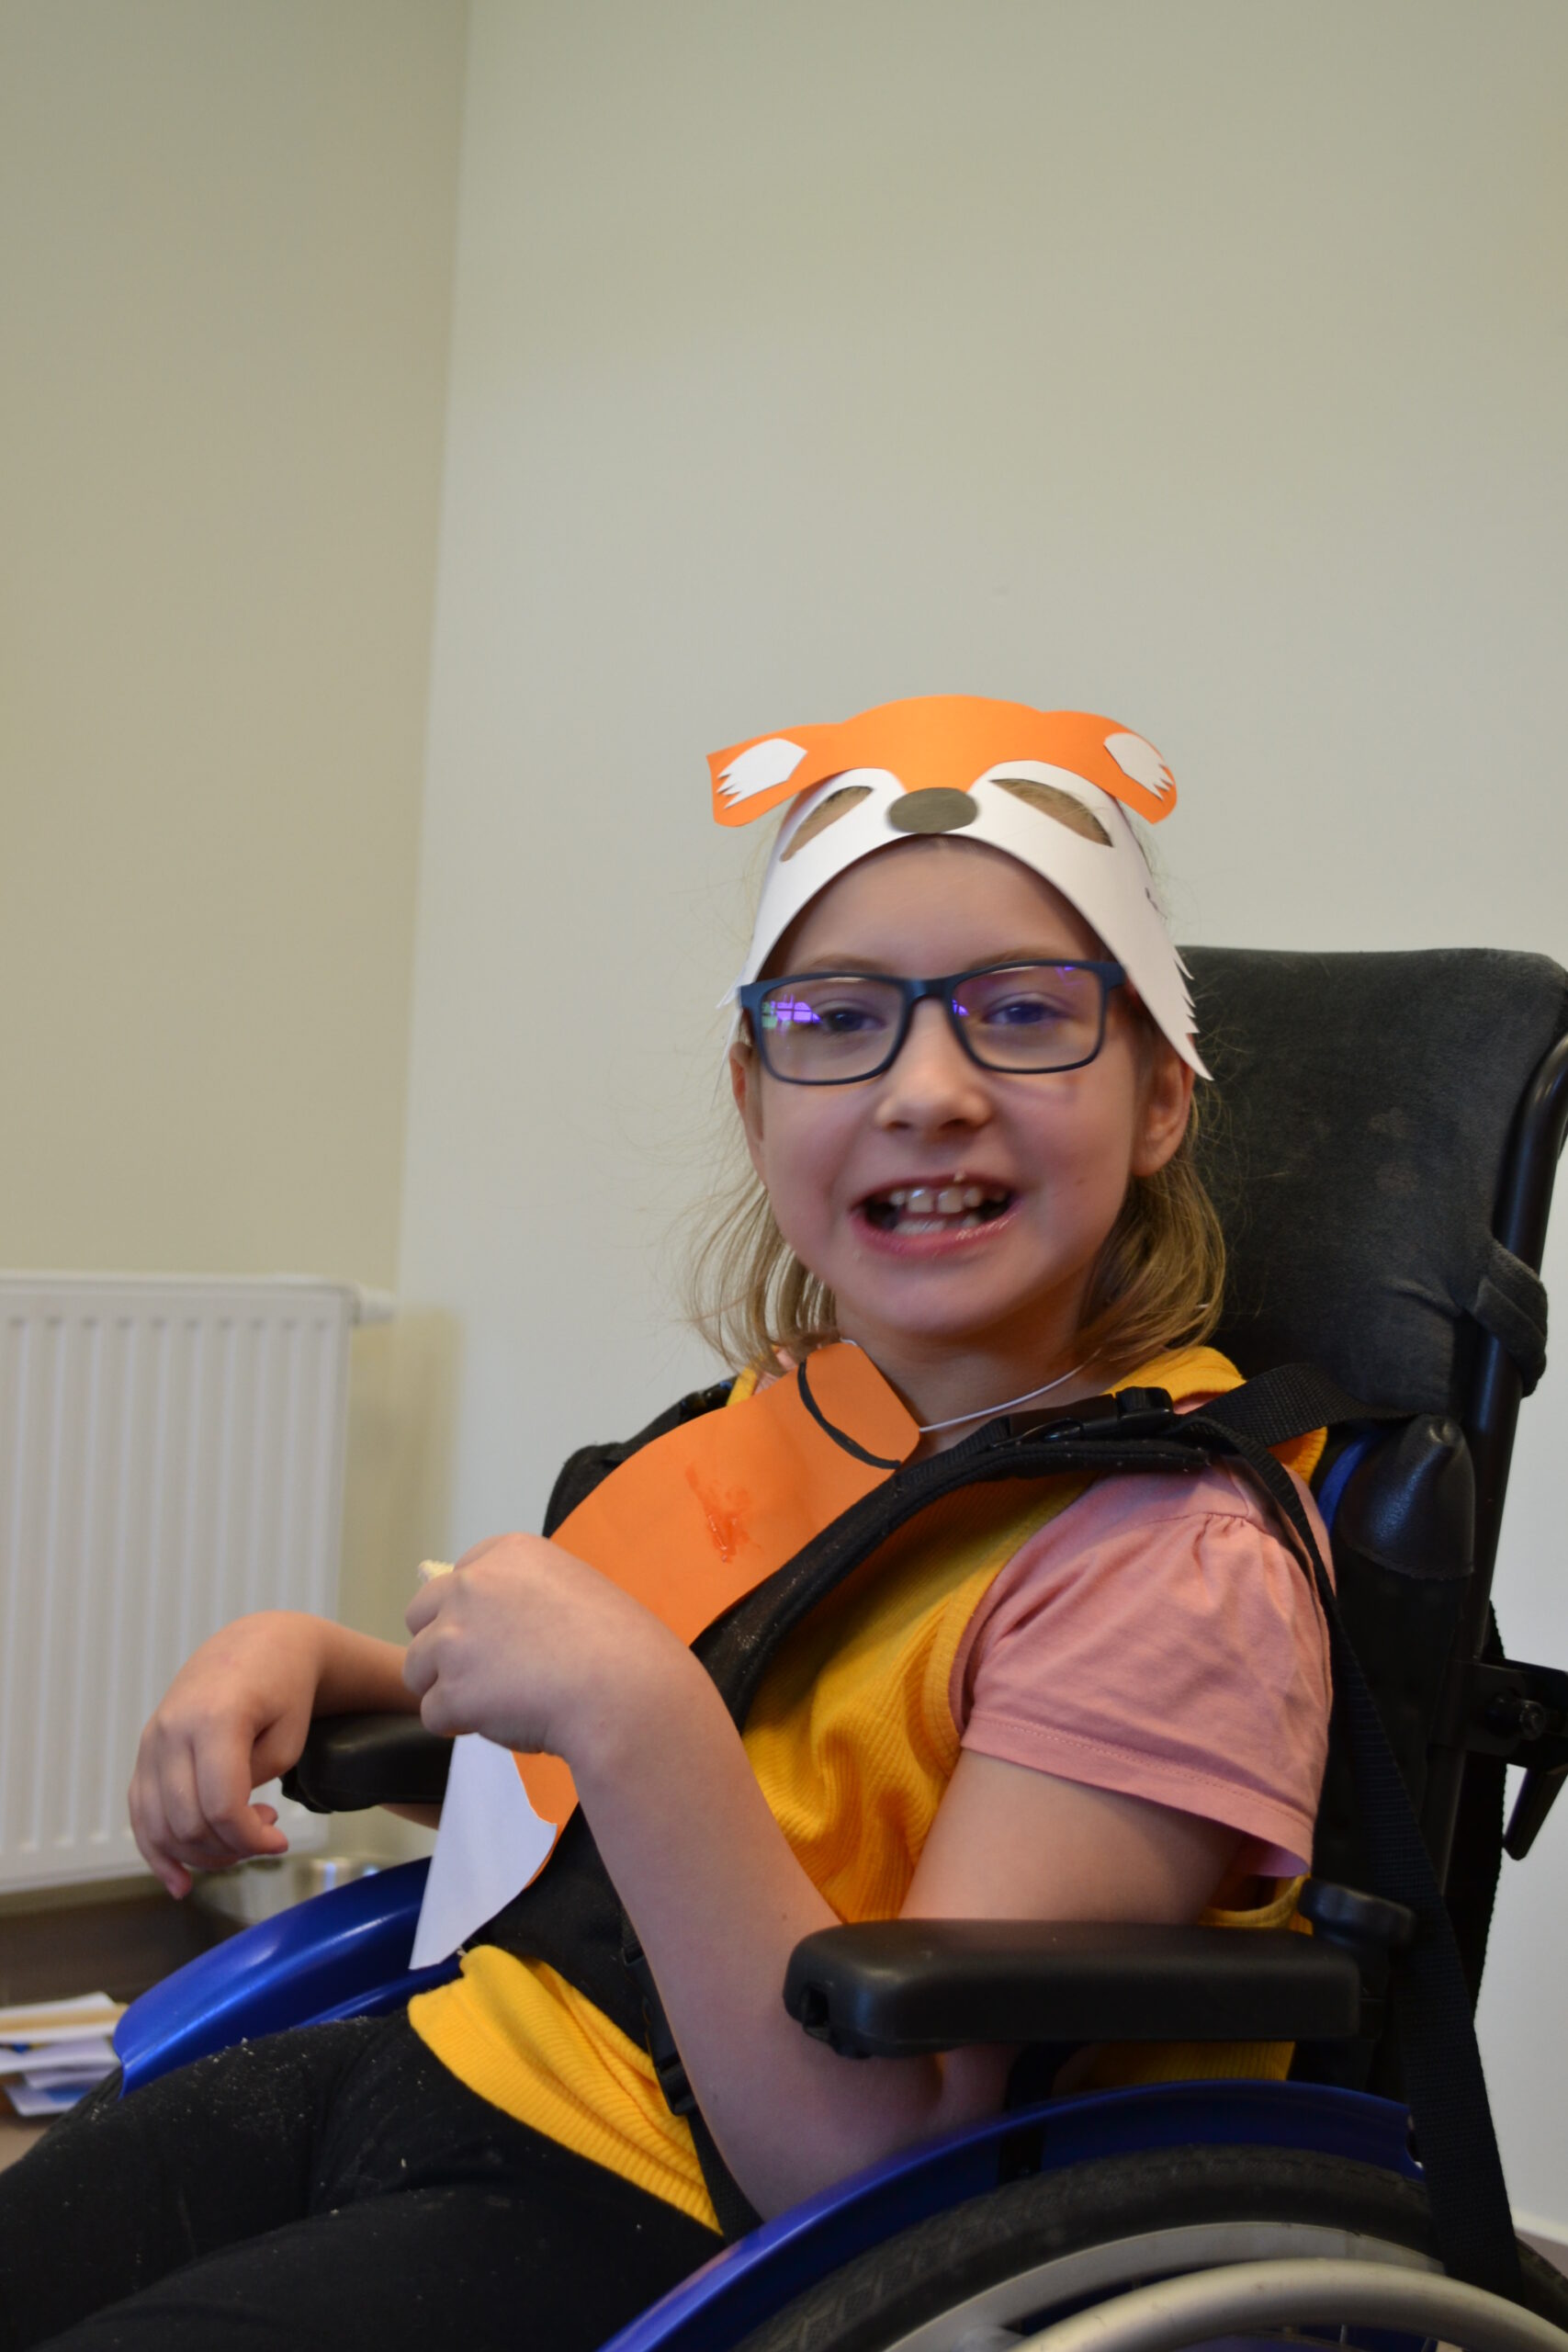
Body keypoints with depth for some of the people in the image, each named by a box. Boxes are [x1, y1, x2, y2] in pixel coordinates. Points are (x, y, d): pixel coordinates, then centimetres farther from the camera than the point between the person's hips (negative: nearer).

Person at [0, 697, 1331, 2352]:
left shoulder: (1177, 1569, -20)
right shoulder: (782, 1411, 4)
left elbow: (873, 2157, -25)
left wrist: (630, 1713, -34)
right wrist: (304, 1659, 4)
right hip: (450, 2062, 7)